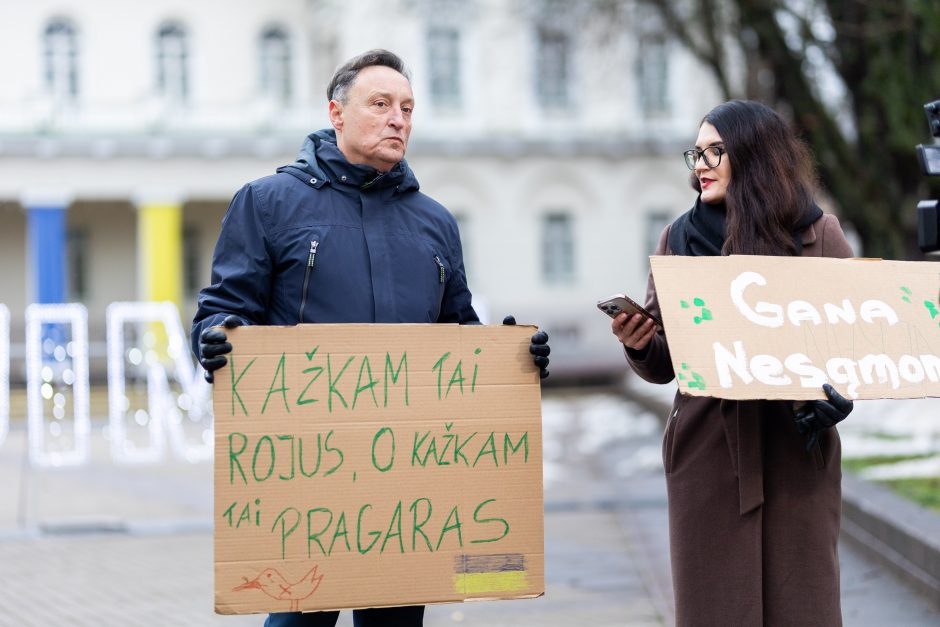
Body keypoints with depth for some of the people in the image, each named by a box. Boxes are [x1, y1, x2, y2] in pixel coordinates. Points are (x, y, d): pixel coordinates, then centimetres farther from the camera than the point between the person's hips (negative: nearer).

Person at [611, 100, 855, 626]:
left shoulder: (819, 234, 3)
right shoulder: (681, 238, 9)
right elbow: (662, 365, 12)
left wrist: (836, 391, -15)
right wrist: (638, 344, -10)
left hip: (796, 452, -1)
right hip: (708, 454, 2)